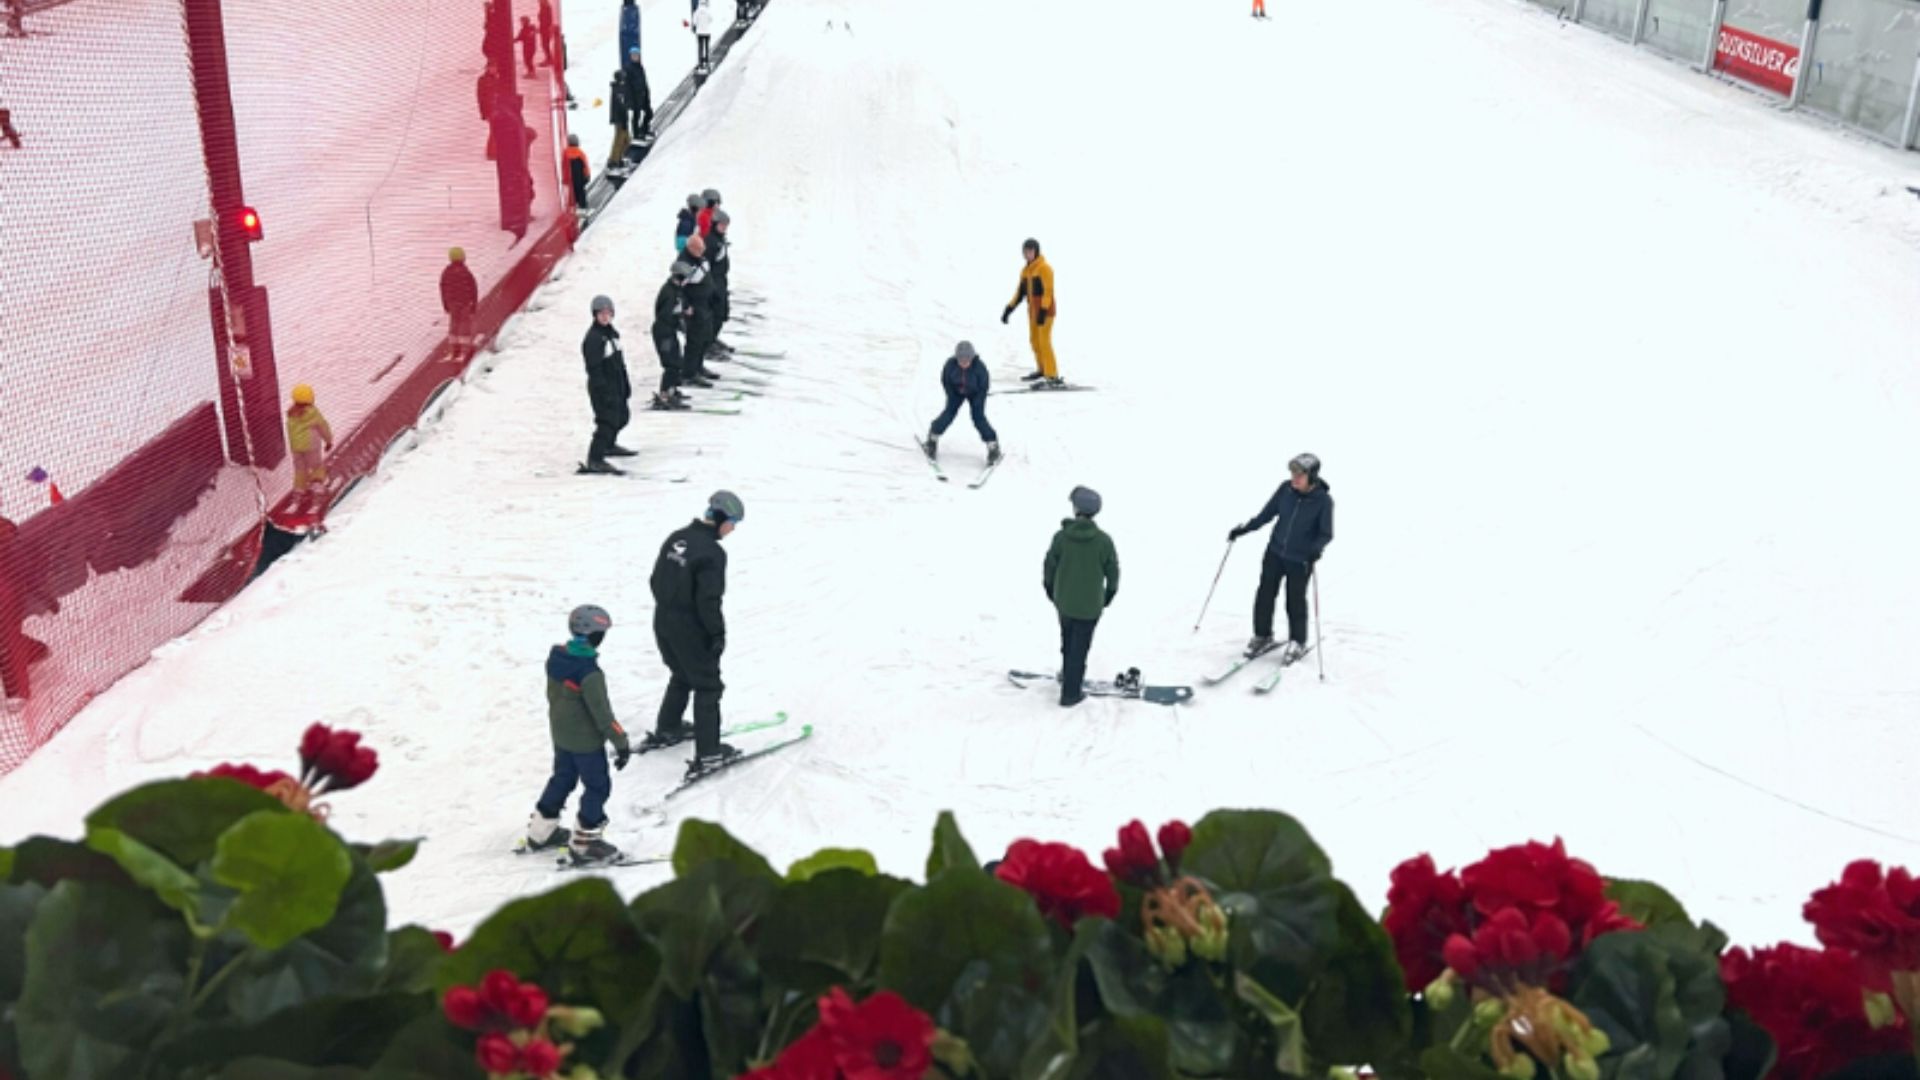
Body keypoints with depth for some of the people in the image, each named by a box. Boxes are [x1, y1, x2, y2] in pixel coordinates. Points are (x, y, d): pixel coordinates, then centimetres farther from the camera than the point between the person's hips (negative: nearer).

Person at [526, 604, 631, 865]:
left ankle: (541, 831, 36)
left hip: (560, 734, 8)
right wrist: (621, 743, -17)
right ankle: (583, 843, 14)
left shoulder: (556, 658, -6)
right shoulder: (589, 674, -30)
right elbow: (602, 713, -26)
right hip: (586, 741, -8)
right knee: (598, 787, 7)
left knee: (562, 779, 25)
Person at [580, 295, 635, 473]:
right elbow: (593, 368, -21)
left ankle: (608, 445, 46)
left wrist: (625, 382, 20)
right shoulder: (593, 337, -19)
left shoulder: (611, 333, 10)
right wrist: (602, 388, -24)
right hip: (603, 387, -10)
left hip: (617, 385, 10)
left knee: (622, 416, 24)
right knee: (607, 420, -14)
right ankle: (595, 460, -14)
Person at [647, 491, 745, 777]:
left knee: (682, 677, 28)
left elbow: (656, 580, 11)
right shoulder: (712, 553, -22)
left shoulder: (676, 538, 4)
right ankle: (708, 754, 5)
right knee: (708, 686, 4)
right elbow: (709, 600, -23)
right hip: (691, 631, -8)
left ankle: (666, 730, 43)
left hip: (663, 623, 8)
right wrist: (718, 634, -12)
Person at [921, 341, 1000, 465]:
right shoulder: (950, 364, -29)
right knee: (949, 412, -8)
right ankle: (933, 439, 6)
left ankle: (993, 447, 0)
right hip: (957, 391, 2)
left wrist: (976, 403, -19)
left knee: (979, 418, -10)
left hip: (975, 393, -2)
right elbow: (945, 380, -11)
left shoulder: (979, 367, -35)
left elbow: (984, 386, -20)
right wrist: (951, 396, -11)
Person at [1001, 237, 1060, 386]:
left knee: (1044, 342, -14)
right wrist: (1009, 309, 15)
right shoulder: (1025, 270, 12)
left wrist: (1043, 311, -25)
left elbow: (1048, 291, -18)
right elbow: (1021, 292, 19)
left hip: (1045, 311, -8)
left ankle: (1052, 376, -16)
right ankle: (1043, 369, 29)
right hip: (1033, 310, 8)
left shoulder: (1044, 269, -12)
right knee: (1034, 340, 13)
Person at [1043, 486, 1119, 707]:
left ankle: (1068, 675, 45)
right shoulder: (1103, 540, -18)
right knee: (1080, 647, 8)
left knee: (1068, 641, 25)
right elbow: (1113, 572, -7)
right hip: (1090, 606, -2)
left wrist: (1051, 590, 15)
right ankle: (1070, 693, 14)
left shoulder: (1061, 537, -15)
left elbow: (1049, 567, -5)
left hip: (1064, 602, 2)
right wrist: (1109, 594, 13)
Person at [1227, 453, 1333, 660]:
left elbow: (1326, 534, -13)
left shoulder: (1323, 501, -17)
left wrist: (1316, 549, -32)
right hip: (1275, 552, 4)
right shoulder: (1286, 489, -8)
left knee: (1295, 601, 6)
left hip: (1300, 559, -4)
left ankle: (1297, 643, 27)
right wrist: (1244, 529, 1)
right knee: (1265, 594, 8)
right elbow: (1267, 513, 5)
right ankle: (1262, 636, 28)